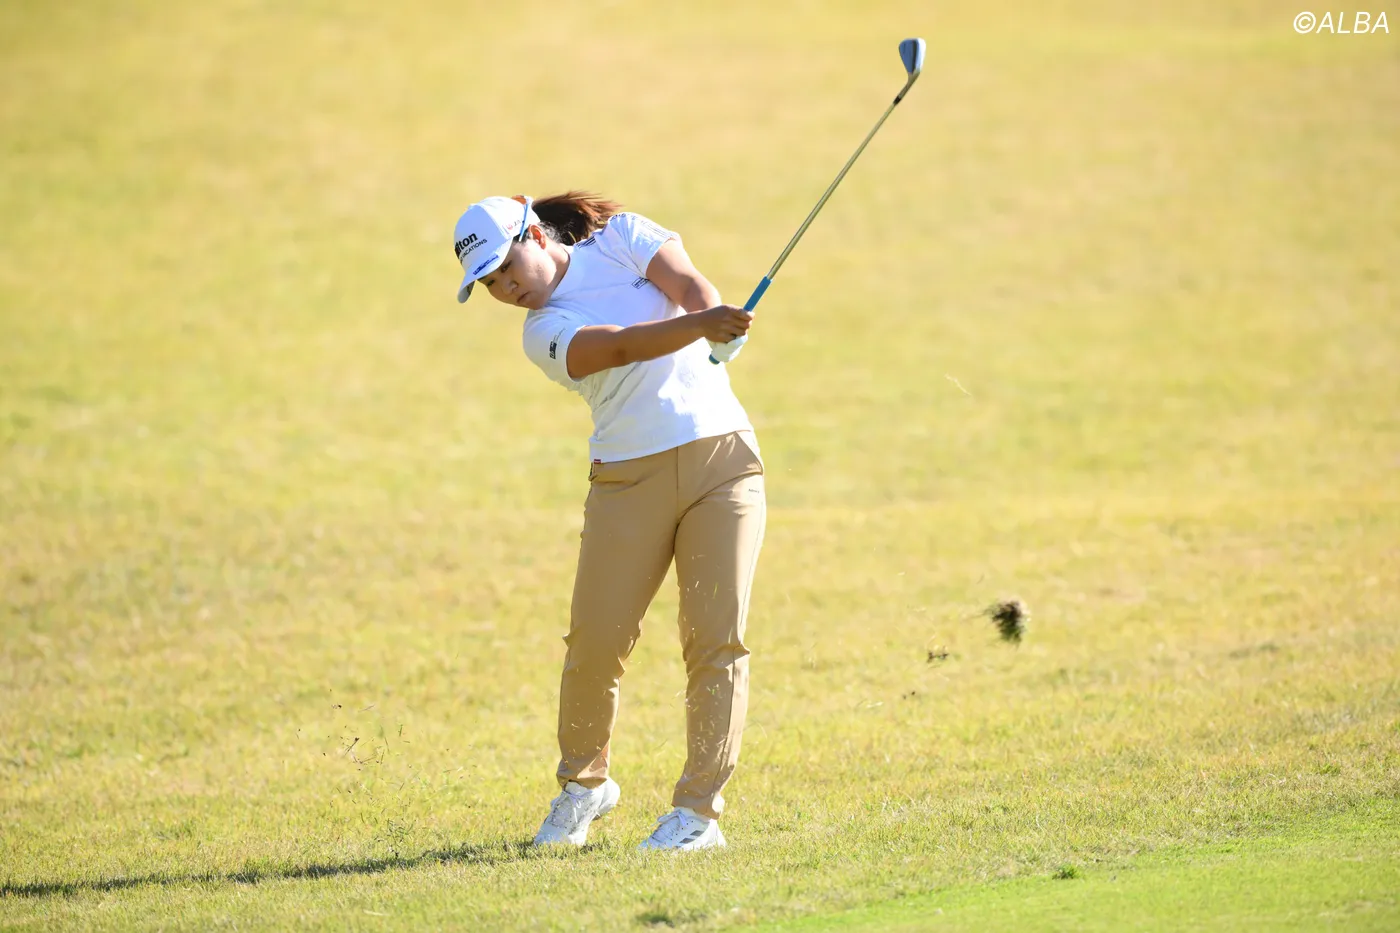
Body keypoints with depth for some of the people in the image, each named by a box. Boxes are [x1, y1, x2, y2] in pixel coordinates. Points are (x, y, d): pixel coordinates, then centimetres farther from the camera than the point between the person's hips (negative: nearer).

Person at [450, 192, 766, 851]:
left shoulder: (623, 236, 9)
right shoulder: (543, 333, 1)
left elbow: (690, 285, -6)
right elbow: (623, 347, -18)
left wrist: (718, 323, -29)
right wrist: (699, 326, -35)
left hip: (721, 456, 0)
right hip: (630, 476, 0)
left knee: (716, 636, -9)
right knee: (597, 641, -6)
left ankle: (699, 809, -6)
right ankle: (583, 784, 18)